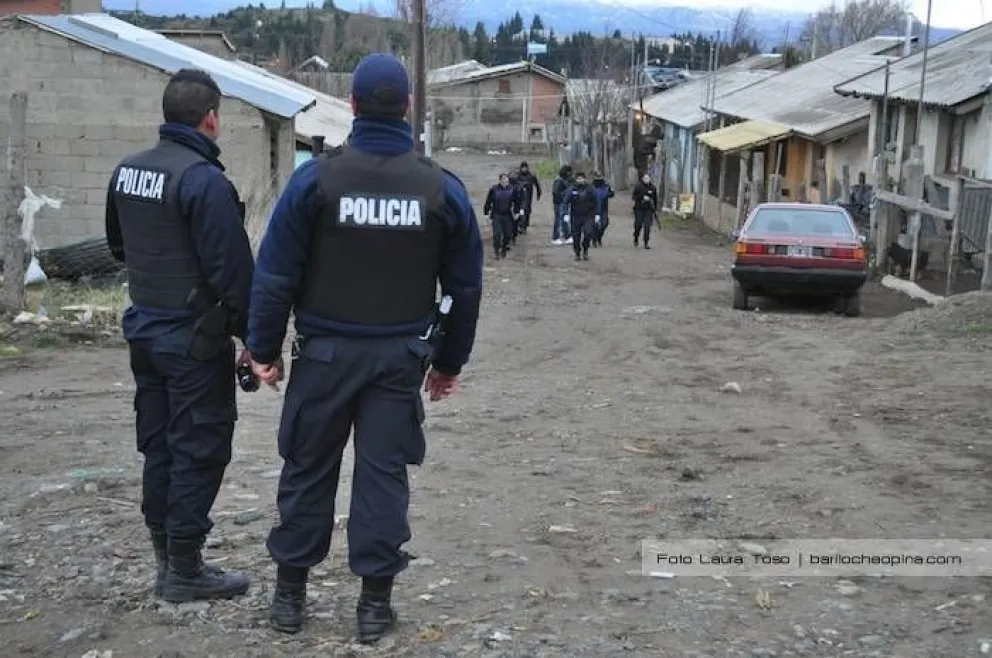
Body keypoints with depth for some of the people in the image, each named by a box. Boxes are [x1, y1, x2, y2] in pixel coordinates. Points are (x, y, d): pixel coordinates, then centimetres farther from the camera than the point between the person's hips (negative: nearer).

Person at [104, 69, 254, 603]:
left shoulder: (126, 172, 7)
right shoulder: (204, 180, -19)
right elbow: (231, 269, -20)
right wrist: (252, 335, -13)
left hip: (144, 330, 8)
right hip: (195, 338, -8)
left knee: (158, 446, 15)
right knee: (199, 451, 2)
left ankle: (166, 558, 24)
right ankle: (185, 569, 8)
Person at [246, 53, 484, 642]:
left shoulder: (316, 177, -9)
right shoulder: (443, 188, -2)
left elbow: (275, 274, -7)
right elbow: (465, 288, 4)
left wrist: (265, 348, 3)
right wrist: (450, 361, 13)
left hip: (325, 351, -1)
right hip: (400, 356, 1)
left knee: (308, 468, 12)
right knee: (384, 471, 8)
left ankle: (291, 593, 22)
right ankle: (376, 601, 14)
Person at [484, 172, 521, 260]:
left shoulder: (512, 189, -3)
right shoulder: (494, 189, -9)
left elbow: (517, 201, 10)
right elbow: (488, 202, -1)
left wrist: (517, 212, 10)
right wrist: (486, 213, 1)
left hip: (508, 216, 2)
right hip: (496, 215, -2)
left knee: (507, 234, 7)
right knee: (497, 234, -7)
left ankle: (504, 250, 28)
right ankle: (497, 252, 7)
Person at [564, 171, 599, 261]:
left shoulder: (589, 190, 1)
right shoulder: (572, 190, 0)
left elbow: (595, 203, 6)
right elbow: (566, 202, 1)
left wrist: (596, 214, 2)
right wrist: (566, 214, -6)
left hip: (588, 216, -1)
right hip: (575, 217, 1)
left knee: (588, 233, -16)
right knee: (576, 237, 3)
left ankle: (585, 250, 7)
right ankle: (577, 254, 20)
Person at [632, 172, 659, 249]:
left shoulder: (653, 187, 5)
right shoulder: (638, 186, -3)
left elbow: (655, 199, 14)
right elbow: (633, 197, -5)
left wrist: (655, 209, 13)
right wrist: (642, 197, -17)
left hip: (648, 209, 1)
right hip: (639, 209, -1)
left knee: (647, 226, -8)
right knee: (638, 225, 1)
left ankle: (646, 243, -3)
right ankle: (636, 239, 30)